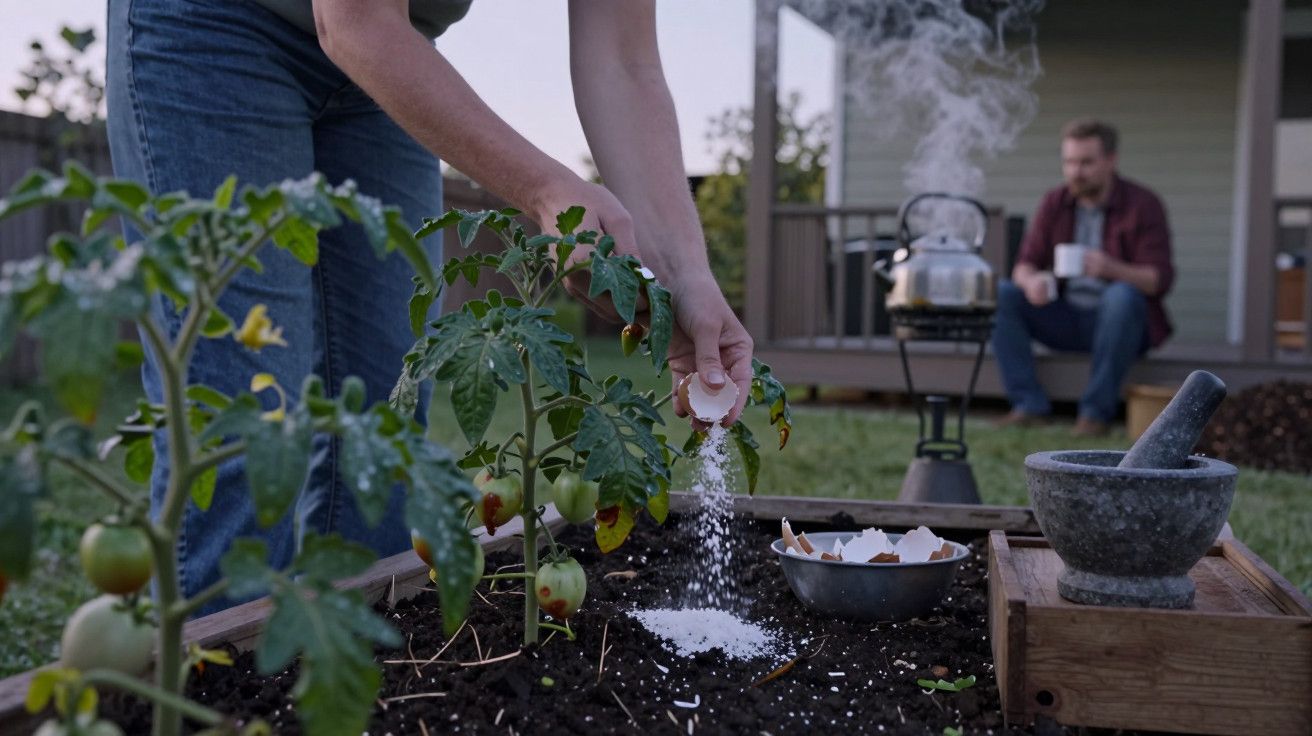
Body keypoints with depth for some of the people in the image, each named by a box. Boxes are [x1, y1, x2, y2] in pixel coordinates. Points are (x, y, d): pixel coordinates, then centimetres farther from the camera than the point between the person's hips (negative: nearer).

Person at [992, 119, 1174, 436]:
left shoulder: (1143, 205, -8)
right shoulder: (1055, 203, 4)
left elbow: (1159, 279, -15)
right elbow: (1024, 264, 0)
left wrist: (1112, 268, -36)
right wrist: (1031, 280, -26)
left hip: (1119, 320, -4)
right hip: (1064, 319, 4)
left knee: (1122, 295, -36)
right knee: (1001, 294, -17)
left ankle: (1097, 410, -25)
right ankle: (1030, 403, -18)